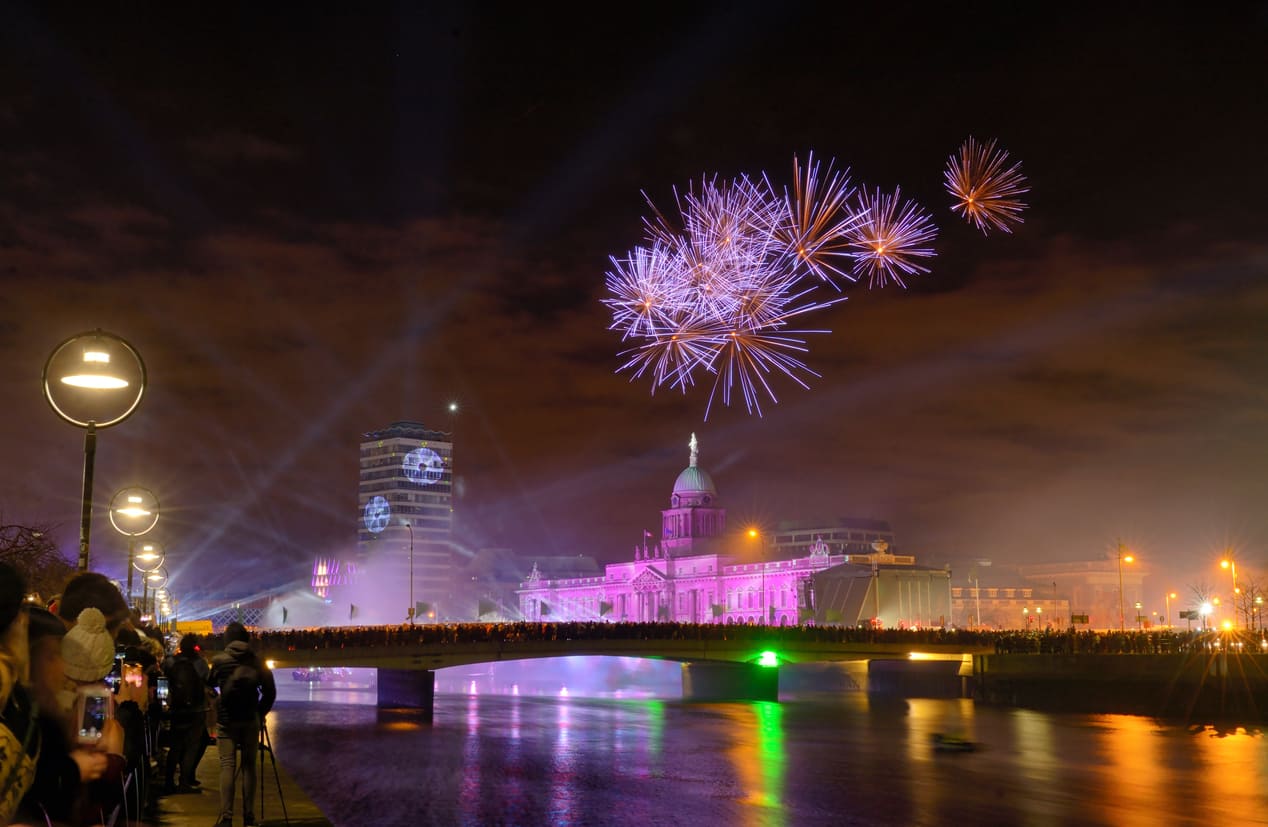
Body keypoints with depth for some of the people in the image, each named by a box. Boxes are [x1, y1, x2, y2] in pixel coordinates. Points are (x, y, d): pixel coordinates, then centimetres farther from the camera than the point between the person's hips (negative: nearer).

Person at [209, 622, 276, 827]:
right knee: (249, 765, 8)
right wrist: (261, 713, 11)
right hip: (250, 720, 2)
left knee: (227, 766, -3)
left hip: (226, 720, -2)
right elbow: (270, 691, 1)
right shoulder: (256, 661, 0)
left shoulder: (219, 661, -5)